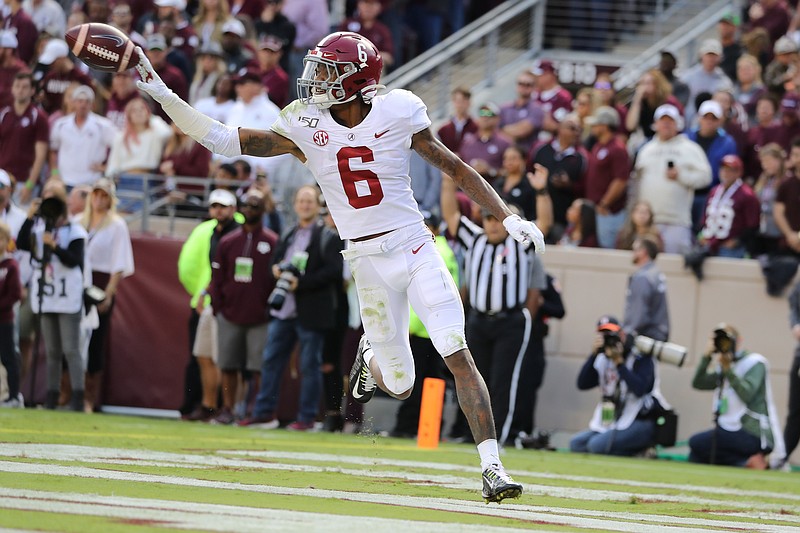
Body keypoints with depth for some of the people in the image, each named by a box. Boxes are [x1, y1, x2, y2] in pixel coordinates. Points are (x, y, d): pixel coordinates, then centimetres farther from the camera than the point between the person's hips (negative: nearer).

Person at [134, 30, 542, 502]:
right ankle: (371, 358, 43)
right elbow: (225, 141, -6)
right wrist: (161, 94, -12)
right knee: (400, 386, 6)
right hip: (368, 263, 2)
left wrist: (508, 217, -5)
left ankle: (492, 465, -9)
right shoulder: (305, 127, -3)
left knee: (459, 355, -14)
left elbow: (455, 167, 1)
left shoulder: (398, 112, -7)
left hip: (415, 248, -1)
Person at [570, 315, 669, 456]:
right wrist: (593, 354, -11)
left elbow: (640, 389, -21)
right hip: (615, 423, 8)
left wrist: (619, 362, -19)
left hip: (642, 424, -8)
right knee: (576, 443, -7)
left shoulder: (641, 357, -7)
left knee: (597, 445, -27)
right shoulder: (603, 360, 10)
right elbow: (582, 384, -1)